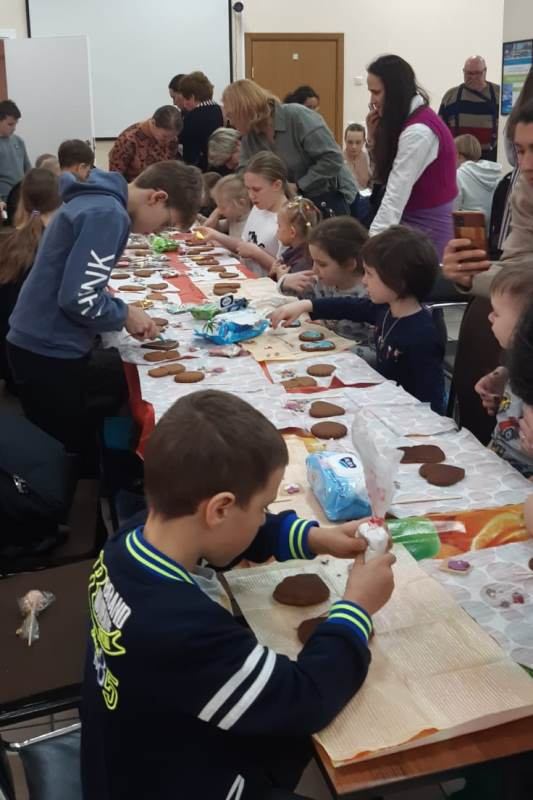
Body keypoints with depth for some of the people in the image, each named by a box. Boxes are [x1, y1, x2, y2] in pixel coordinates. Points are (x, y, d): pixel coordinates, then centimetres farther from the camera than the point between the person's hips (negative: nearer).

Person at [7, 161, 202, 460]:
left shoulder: (98, 199, 10)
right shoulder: (107, 214, -21)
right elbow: (78, 299, -27)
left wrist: (116, 305, 6)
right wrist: (125, 314, -10)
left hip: (43, 344, 9)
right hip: (51, 352, -9)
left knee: (61, 445, 19)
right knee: (69, 447, 3)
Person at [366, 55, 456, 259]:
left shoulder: (419, 131, -21)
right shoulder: (408, 121, 8)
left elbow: (395, 198, -27)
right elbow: (384, 177, 13)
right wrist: (374, 137, -1)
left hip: (426, 227, -9)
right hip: (414, 223, 9)